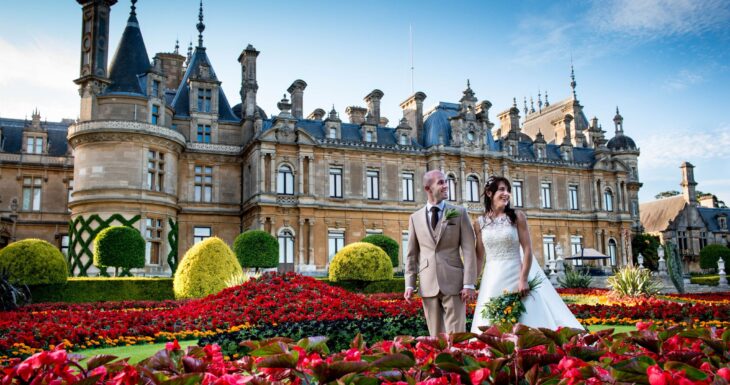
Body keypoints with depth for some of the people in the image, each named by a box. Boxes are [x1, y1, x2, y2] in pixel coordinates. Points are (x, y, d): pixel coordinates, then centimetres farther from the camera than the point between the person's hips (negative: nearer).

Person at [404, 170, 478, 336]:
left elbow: (469, 250, -2)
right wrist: (409, 285, 3)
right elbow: (412, 254, 10)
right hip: (428, 285, 2)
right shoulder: (415, 218, 9)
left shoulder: (459, 213, 4)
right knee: (435, 336, 9)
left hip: (453, 282, -2)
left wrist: (469, 284, -9)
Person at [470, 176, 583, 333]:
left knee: (524, 320, 0)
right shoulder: (480, 223, 5)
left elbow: (527, 250, -5)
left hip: (516, 276, -2)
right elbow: (479, 257, 9)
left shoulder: (517, 217, -1)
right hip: (492, 280, 2)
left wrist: (523, 279, -13)